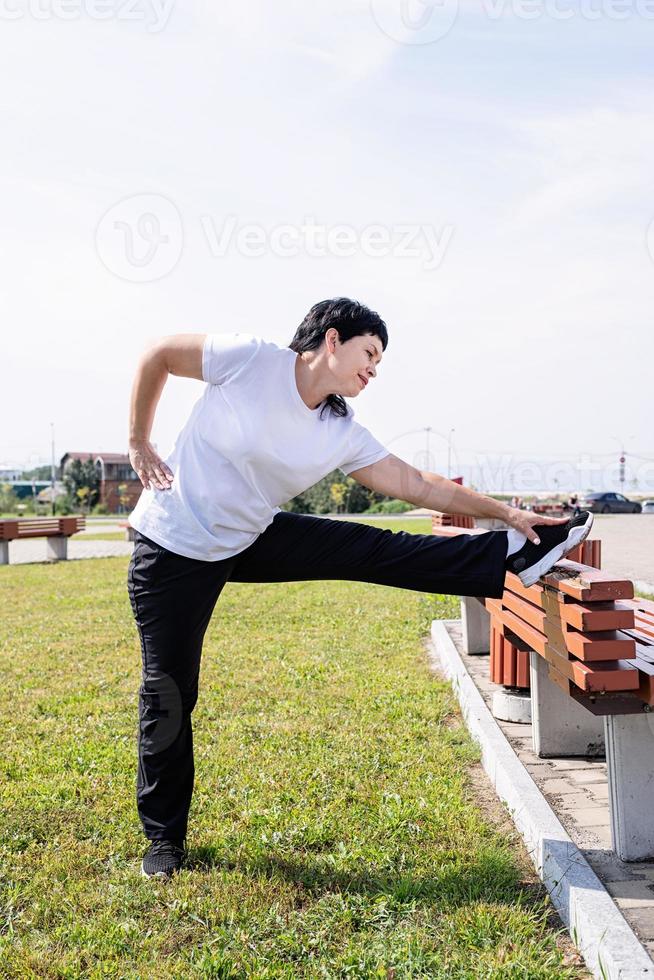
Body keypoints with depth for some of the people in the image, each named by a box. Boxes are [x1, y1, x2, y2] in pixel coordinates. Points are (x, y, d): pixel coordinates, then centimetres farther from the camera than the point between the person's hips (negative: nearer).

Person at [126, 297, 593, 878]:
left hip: (253, 540, 5)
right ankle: (164, 838, 17)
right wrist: (140, 445, -6)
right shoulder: (248, 360, -21)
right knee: (168, 694, 0)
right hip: (175, 549, -4)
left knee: (375, 551, -6)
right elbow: (158, 354, -8)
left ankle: (515, 556, 1)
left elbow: (416, 485, -2)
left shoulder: (342, 434, -6)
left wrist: (506, 514, -2)